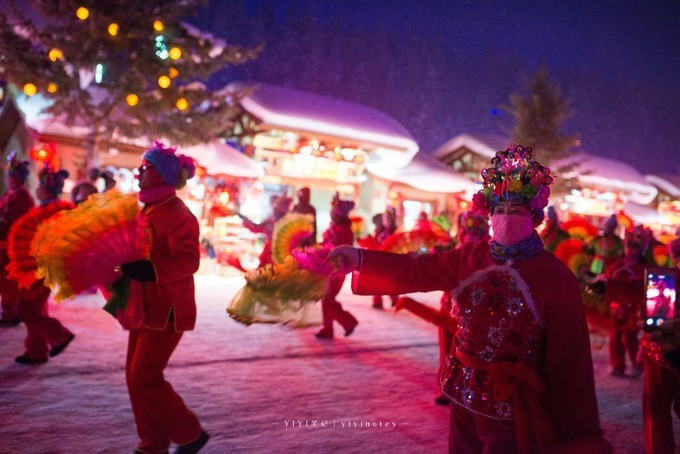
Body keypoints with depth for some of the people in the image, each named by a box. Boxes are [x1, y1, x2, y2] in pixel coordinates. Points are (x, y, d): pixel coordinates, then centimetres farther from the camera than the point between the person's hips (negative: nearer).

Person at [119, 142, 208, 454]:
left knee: (145, 377, -5)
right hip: (147, 306, 10)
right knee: (136, 376, 13)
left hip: (166, 309, -9)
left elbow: (189, 261, -25)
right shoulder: (150, 208, 12)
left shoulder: (176, 213, -17)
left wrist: (149, 271, -35)